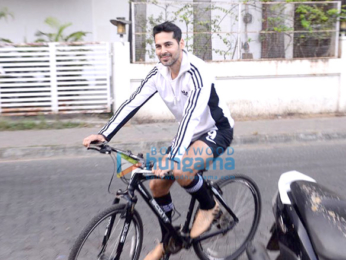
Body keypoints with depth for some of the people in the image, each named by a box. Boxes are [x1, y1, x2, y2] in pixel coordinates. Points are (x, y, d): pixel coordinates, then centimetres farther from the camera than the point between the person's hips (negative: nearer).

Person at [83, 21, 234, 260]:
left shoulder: (197, 71, -28)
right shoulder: (158, 73, -7)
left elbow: (192, 115, -41)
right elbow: (133, 103, -11)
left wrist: (174, 158, -52)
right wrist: (104, 134, -22)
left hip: (217, 130, -7)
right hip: (191, 133, 7)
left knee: (180, 171, -34)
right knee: (157, 185, 1)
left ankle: (209, 207, -1)